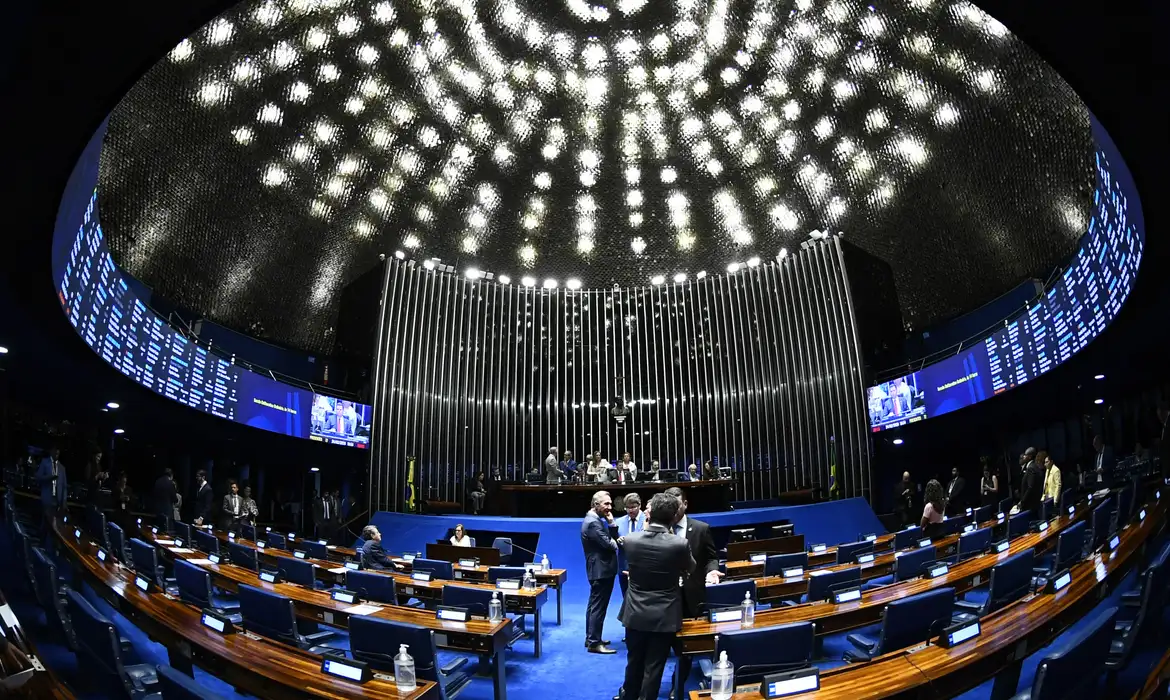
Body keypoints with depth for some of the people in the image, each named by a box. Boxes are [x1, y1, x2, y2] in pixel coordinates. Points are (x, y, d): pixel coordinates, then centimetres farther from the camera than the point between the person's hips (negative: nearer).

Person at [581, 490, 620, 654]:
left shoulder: (594, 519, 12)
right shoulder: (593, 522, -21)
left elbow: (613, 538, 10)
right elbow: (609, 544, -24)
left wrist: (612, 523, -4)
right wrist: (615, 543, -3)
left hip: (598, 570, 11)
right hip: (601, 571, -11)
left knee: (594, 605, 17)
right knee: (599, 607, -2)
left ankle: (591, 638, 28)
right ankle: (594, 643, 5)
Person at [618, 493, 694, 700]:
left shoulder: (630, 539, -15)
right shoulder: (679, 544, -21)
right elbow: (690, 568, 0)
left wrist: (646, 526, 10)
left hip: (635, 613, 3)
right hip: (664, 616, -3)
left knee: (634, 662, 23)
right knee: (653, 667, 11)